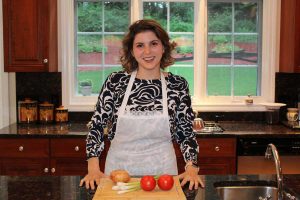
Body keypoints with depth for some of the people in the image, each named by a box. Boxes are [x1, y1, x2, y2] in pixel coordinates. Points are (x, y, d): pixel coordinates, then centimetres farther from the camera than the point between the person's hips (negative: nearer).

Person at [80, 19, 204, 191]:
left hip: (161, 169, 0)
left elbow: (186, 132, 2)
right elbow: (97, 125, -1)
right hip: (118, 168, 0)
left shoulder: (178, 85, -4)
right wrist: (93, 169, -9)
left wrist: (191, 168, -11)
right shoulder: (115, 82, -6)